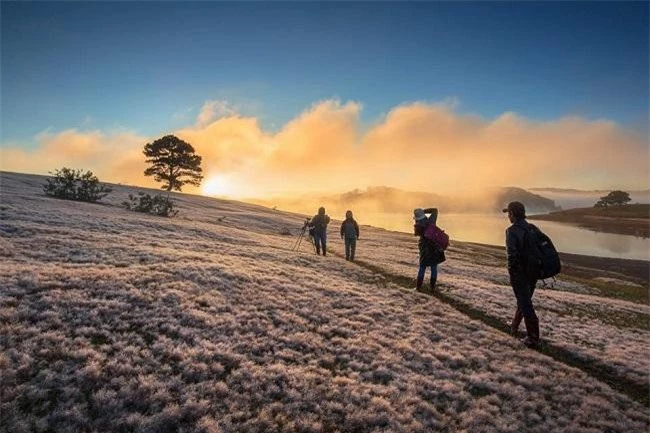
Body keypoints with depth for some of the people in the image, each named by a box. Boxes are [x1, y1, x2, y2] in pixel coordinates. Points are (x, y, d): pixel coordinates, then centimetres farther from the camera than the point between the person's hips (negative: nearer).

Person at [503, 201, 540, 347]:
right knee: (524, 299, 22)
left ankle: (533, 338, 4)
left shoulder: (511, 231, -17)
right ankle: (514, 325, 40)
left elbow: (512, 254, -25)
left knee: (525, 304, 0)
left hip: (519, 273, -7)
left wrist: (511, 270, -11)